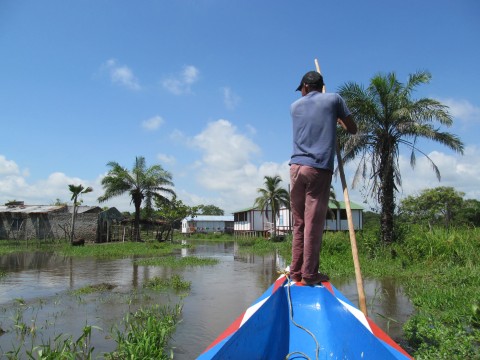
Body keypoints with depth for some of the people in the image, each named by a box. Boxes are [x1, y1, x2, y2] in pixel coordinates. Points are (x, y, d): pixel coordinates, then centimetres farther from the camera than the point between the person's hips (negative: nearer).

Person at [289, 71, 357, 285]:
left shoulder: (295, 106, 17)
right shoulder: (334, 99, 9)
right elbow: (352, 129, 14)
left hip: (296, 167, 3)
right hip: (320, 169, -3)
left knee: (299, 223, 8)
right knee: (314, 223, -3)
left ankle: (296, 271, 11)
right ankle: (309, 274, 0)